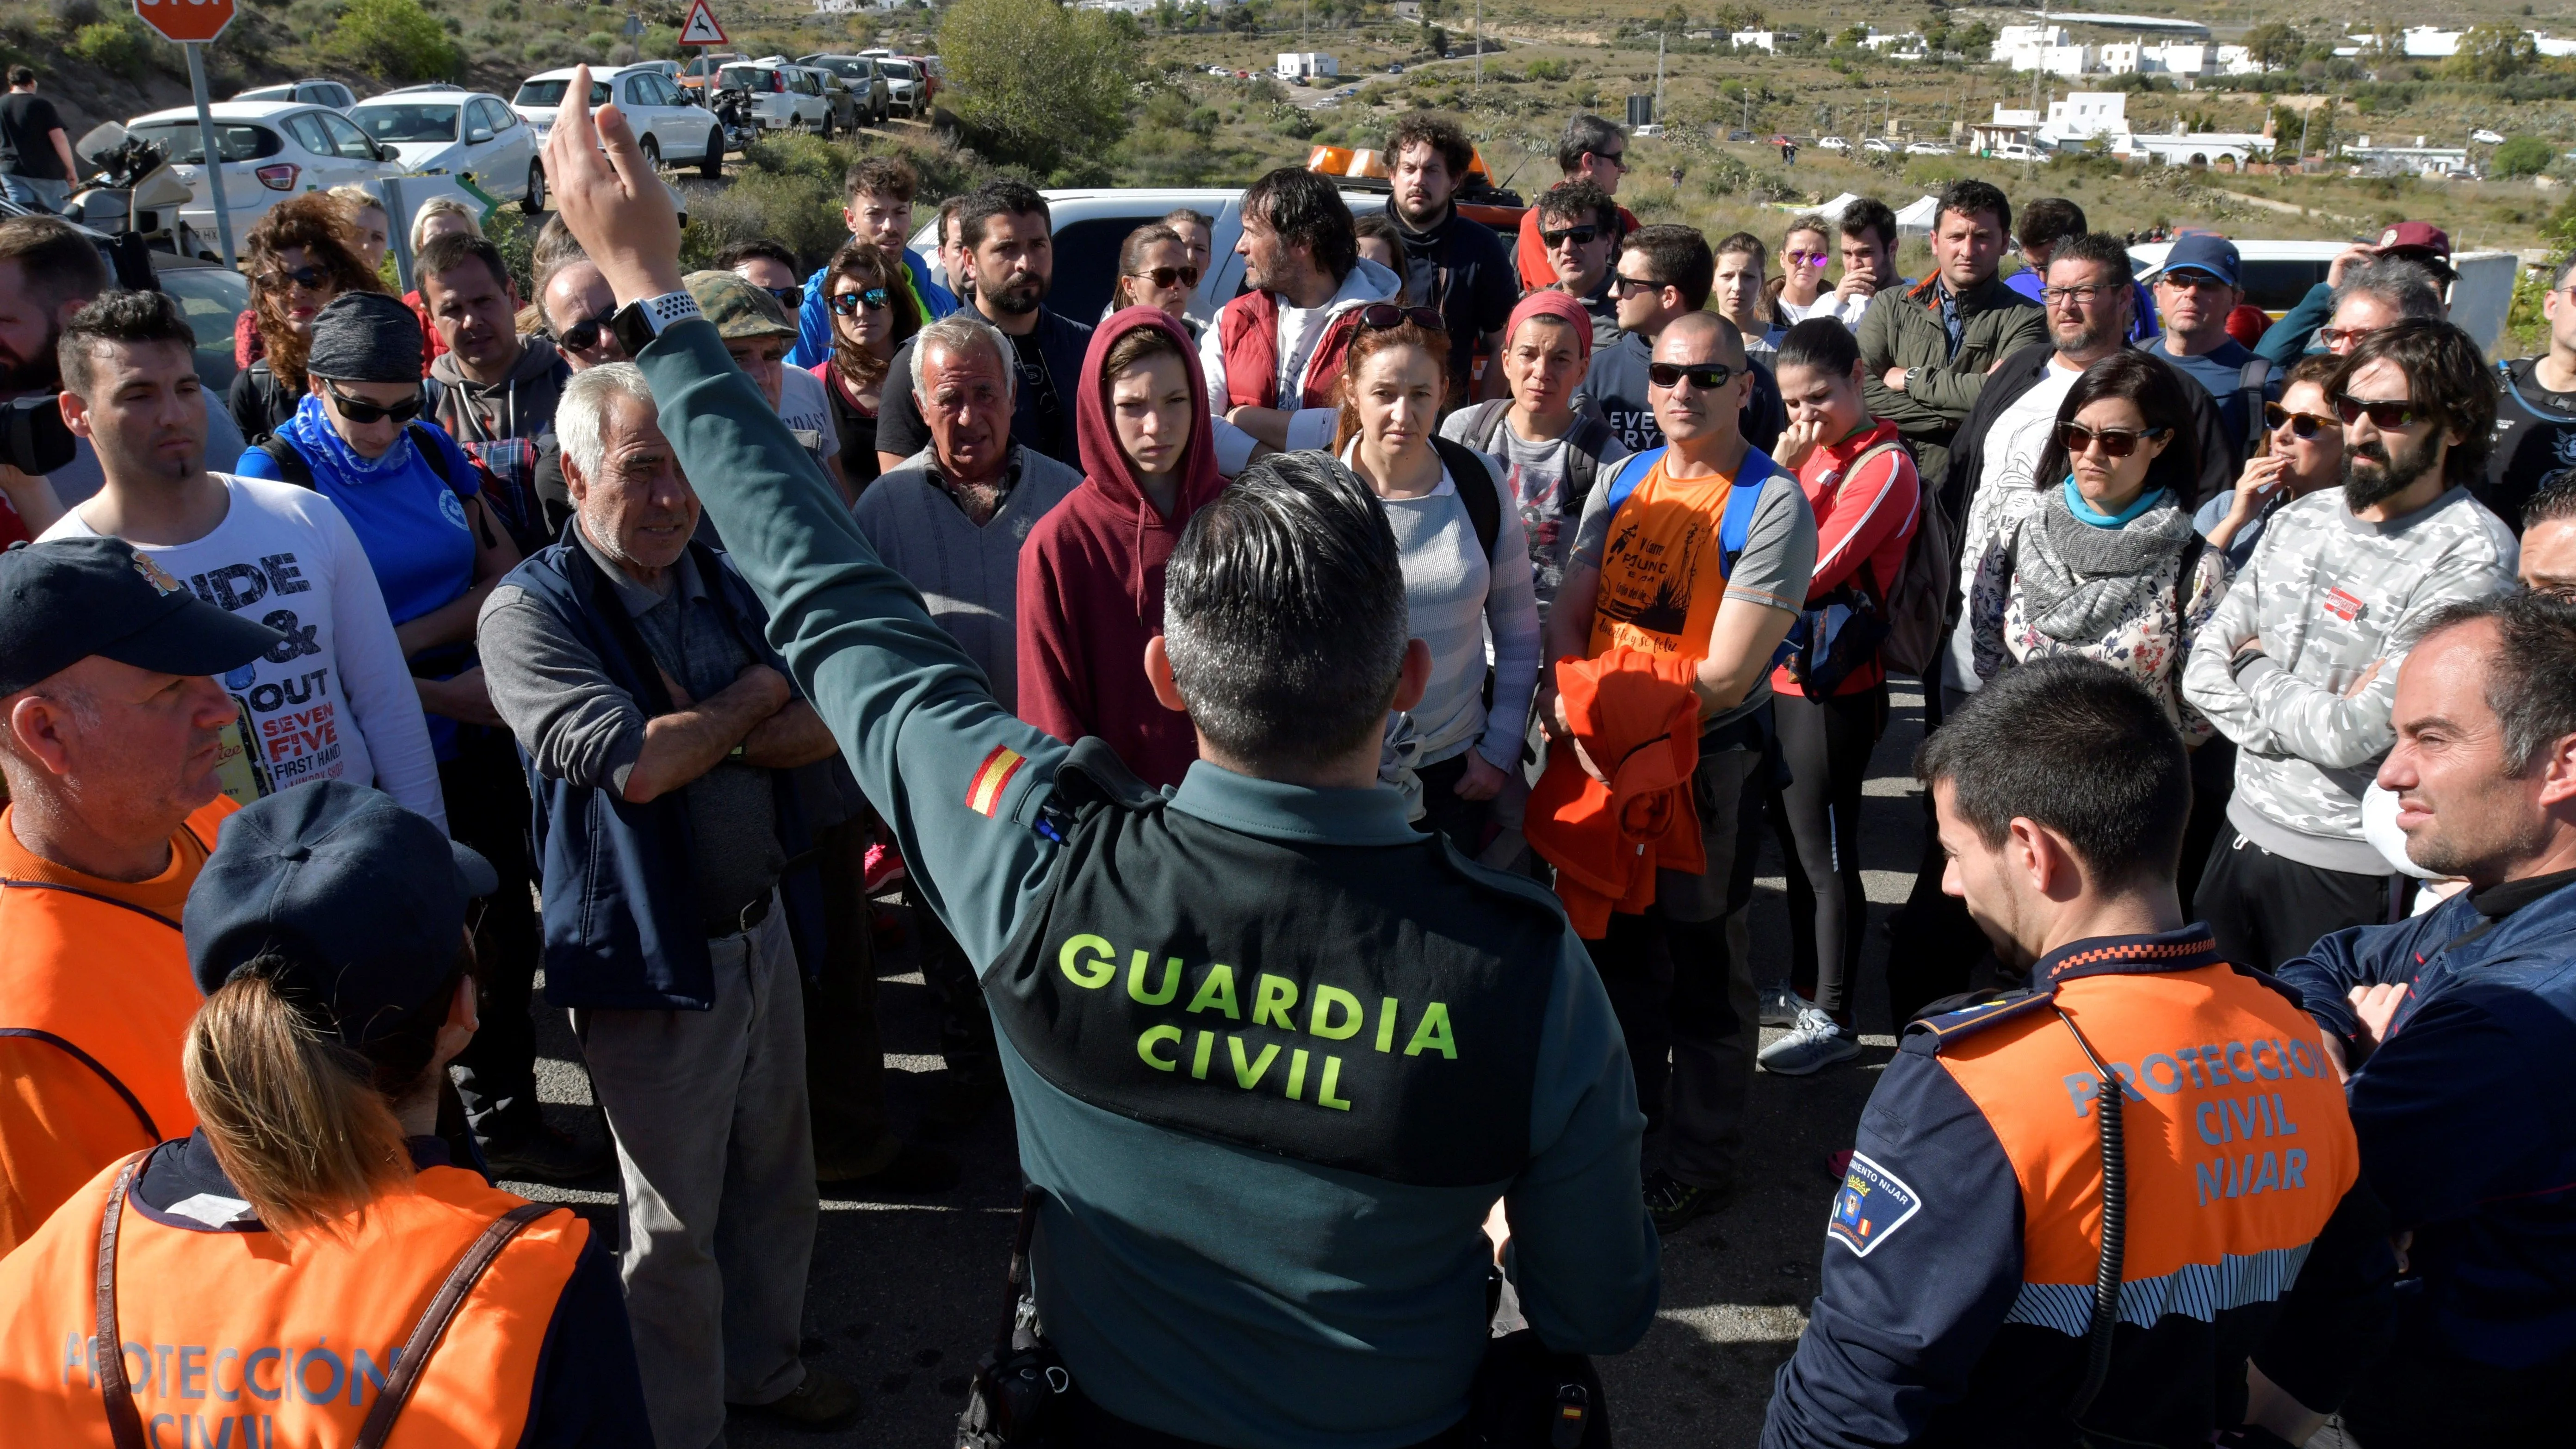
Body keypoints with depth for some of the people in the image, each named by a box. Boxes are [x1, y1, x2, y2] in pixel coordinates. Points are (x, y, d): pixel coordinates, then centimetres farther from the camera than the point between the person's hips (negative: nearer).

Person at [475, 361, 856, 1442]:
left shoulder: (721, 580, 6)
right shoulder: (530, 612, -14)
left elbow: (820, 726, 0)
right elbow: (633, 766, -25)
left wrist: (701, 738, -18)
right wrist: (753, 699, -9)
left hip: (763, 928, 6)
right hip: (654, 952, -6)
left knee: (775, 1179, 19)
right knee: (674, 1225, 9)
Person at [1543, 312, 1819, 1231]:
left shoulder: (1772, 504, -14)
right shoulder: (1624, 481, 6)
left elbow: (1725, 674, -19)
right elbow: (1569, 613, 4)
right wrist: (1571, 697, -15)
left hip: (1710, 764, -6)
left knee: (1705, 972, 9)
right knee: (1613, 945, 20)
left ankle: (1700, 1166, 27)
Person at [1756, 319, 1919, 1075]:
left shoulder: (1885, 468, -16)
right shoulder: (1815, 454, 10)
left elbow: (1807, 574, -21)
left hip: (1835, 690, -9)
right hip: (1787, 675, 9)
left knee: (1824, 853, 0)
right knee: (1794, 839, 19)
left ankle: (1832, 1020, 13)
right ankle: (1805, 989, 34)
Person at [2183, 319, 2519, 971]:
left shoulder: (2471, 558, -17)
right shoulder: (2299, 519, 6)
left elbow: (2352, 736, -23)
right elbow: (2202, 672, 3)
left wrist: (2255, 666, -5)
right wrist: (2305, 712, -15)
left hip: (2351, 868, -6)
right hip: (2246, 829, 7)